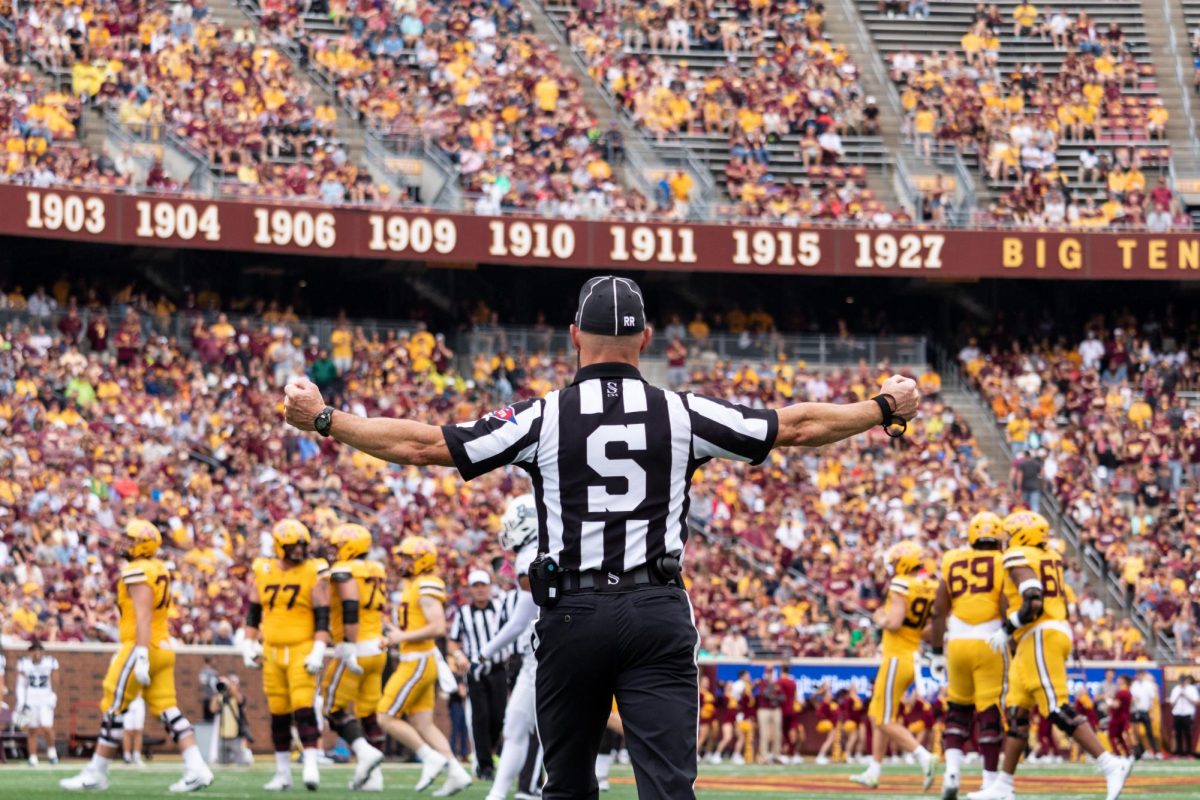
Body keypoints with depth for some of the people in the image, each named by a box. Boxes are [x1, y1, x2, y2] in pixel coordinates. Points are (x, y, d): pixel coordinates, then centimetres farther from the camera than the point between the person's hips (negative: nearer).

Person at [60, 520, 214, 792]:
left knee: (113, 710, -1)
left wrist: (140, 656, -28)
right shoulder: (159, 570, 16)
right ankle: (197, 769, -6)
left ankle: (95, 773, 5)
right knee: (167, 710, 5)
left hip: (142, 647, -9)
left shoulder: (138, 572, -13)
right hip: (163, 647, 9)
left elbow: (143, 616, -22)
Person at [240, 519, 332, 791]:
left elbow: (322, 616, -7)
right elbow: (253, 613, 14)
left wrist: (318, 650, -14)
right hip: (272, 652, 4)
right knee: (279, 714, 9)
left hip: (301, 651, -4)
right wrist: (249, 644, 9)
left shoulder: (314, 573, -4)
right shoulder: (262, 572, 6)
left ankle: (311, 766, -16)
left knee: (304, 708, -15)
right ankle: (283, 773, 17)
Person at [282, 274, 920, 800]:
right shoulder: (682, 415, 3)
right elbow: (796, 426, 10)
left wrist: (324, 420, 9)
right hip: (659, 612, 0)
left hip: (573, 614, 0)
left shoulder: (543, 418, 1)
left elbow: (422, 445, 0)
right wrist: (884, 409, 24)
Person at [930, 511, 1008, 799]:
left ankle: (952, 769, 1)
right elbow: (1007, 612, -8)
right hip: (989, 645, -3)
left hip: (957, 644, 3)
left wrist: (937, 653, 12)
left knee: (958, 709, 17)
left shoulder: (952, 563, 7)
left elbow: (939, 611, 6)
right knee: (990, 714, 1)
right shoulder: (1003, 565, -1)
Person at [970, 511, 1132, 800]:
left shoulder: (1020, 559, -9)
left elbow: (1034, 603, -21)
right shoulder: (1050, 558, 17)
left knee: (1058, 709, -13)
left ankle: (1111, 765, -19)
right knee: (1017, 712, 12)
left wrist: (1007, 630, -14)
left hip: (1040, 636, -10)